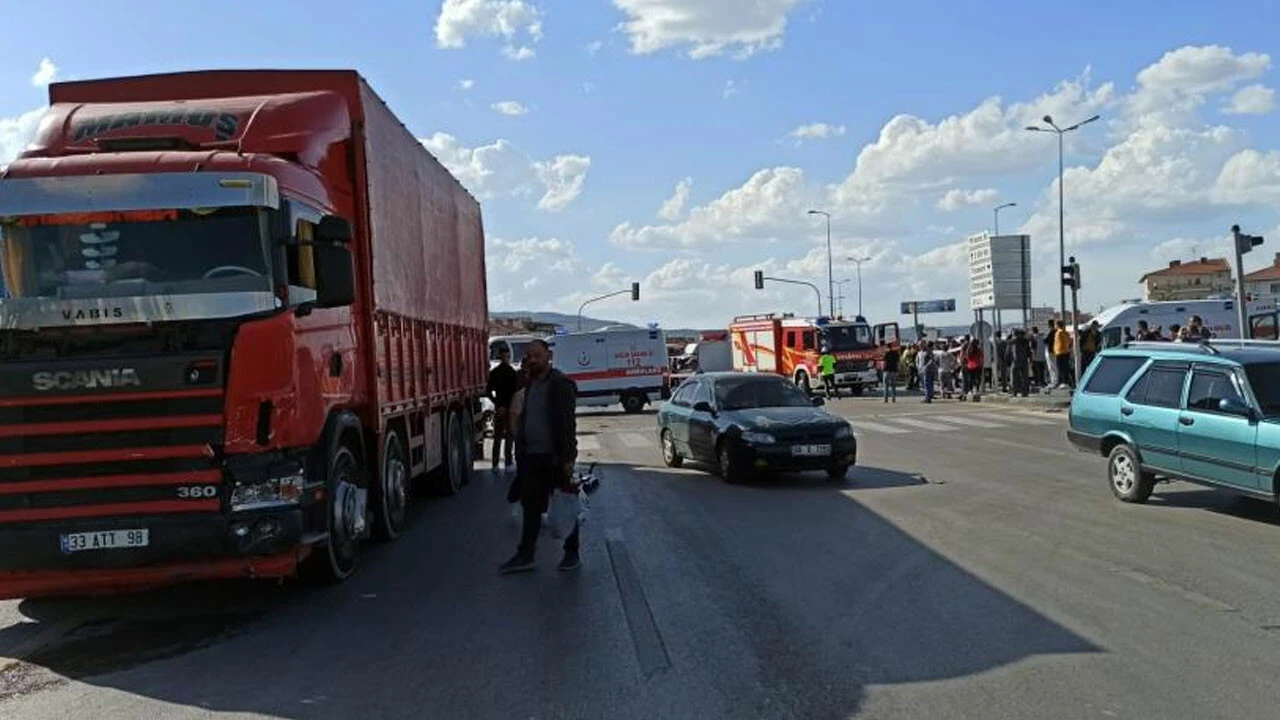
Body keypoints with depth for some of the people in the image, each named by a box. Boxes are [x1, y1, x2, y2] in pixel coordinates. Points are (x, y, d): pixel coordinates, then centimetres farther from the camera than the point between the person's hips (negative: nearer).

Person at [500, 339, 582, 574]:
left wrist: (568, 458, -20)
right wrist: (521, 450, 11)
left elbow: (567, 423, -17)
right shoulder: (531, 384, 11)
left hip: (554, 457, -7)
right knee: (531, 506, 11)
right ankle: (525, 555, 18)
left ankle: (572, 553, 18)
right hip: (532, 456, 7)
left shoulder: (560, 384, -13)